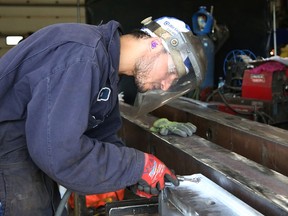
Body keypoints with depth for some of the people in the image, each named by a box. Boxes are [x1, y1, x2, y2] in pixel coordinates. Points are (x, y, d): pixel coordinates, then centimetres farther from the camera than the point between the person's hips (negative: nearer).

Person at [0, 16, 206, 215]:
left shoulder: (108, 63, 5)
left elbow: (102, 134, 10)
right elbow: (58, 152, -32)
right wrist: (138, 165, -23)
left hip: (35, 141, 9)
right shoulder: (83, 55, -27)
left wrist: (137, 177, -4)